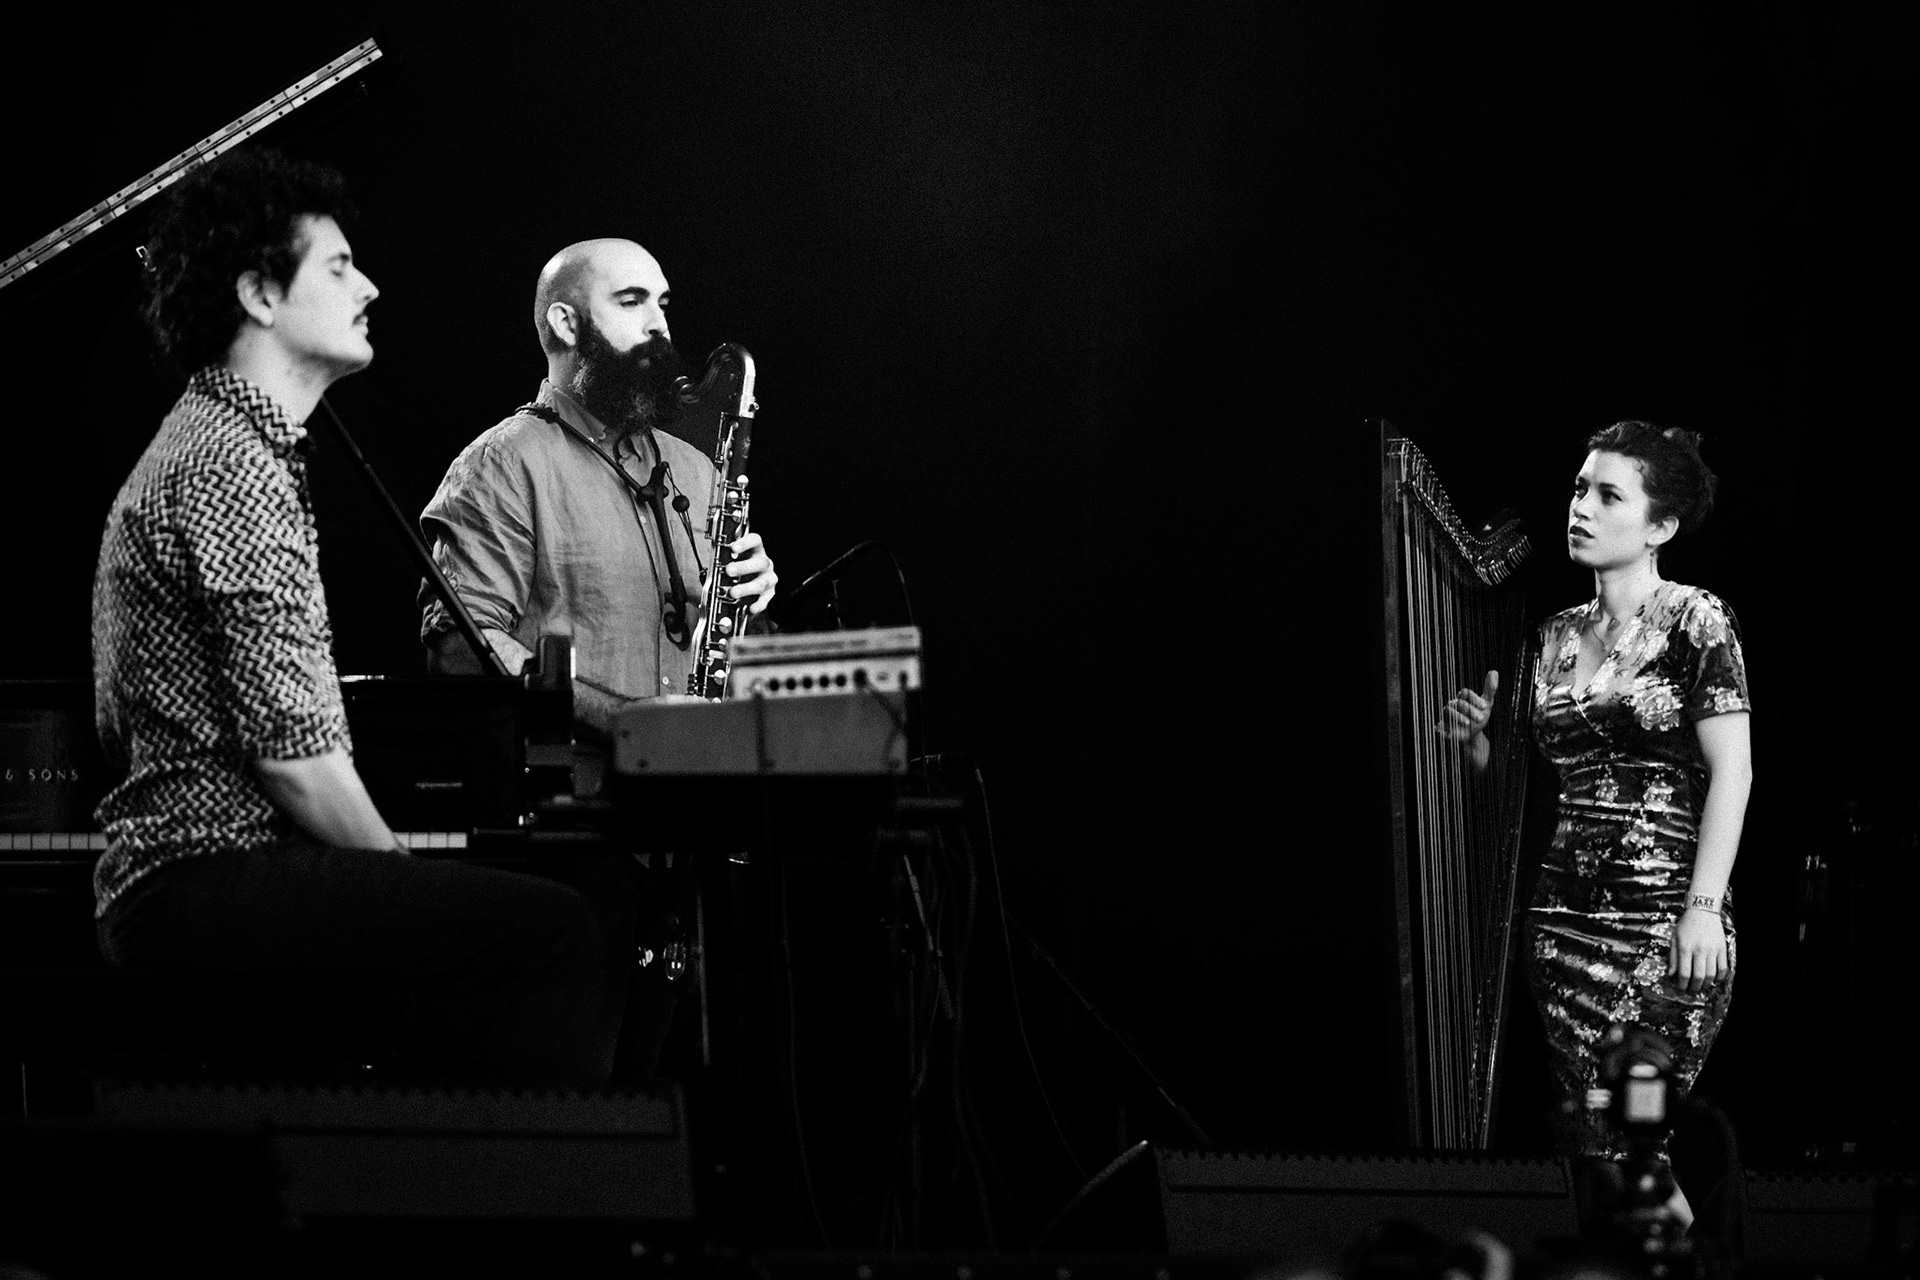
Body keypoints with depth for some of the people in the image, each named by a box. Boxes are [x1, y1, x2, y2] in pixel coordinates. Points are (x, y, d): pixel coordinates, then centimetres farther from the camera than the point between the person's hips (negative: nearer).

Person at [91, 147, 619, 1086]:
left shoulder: (196, 443, 22)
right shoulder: (233, 467, -13)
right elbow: (289, 741, -20)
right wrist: (396, 868, -5)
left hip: (161, 878, 11)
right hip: (208, 881, -11)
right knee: (550, 929, -20)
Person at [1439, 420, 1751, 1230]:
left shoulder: (1694, 623, -3)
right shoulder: (1559, 637, 14)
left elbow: (1731, 771, -8)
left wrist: (1704, 907, -16)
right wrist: (1478, 739, -3)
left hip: (1662, 919, -6)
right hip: (1565, 912, 6)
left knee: (1624, 1132, -13)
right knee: (1581, 1128, 1)